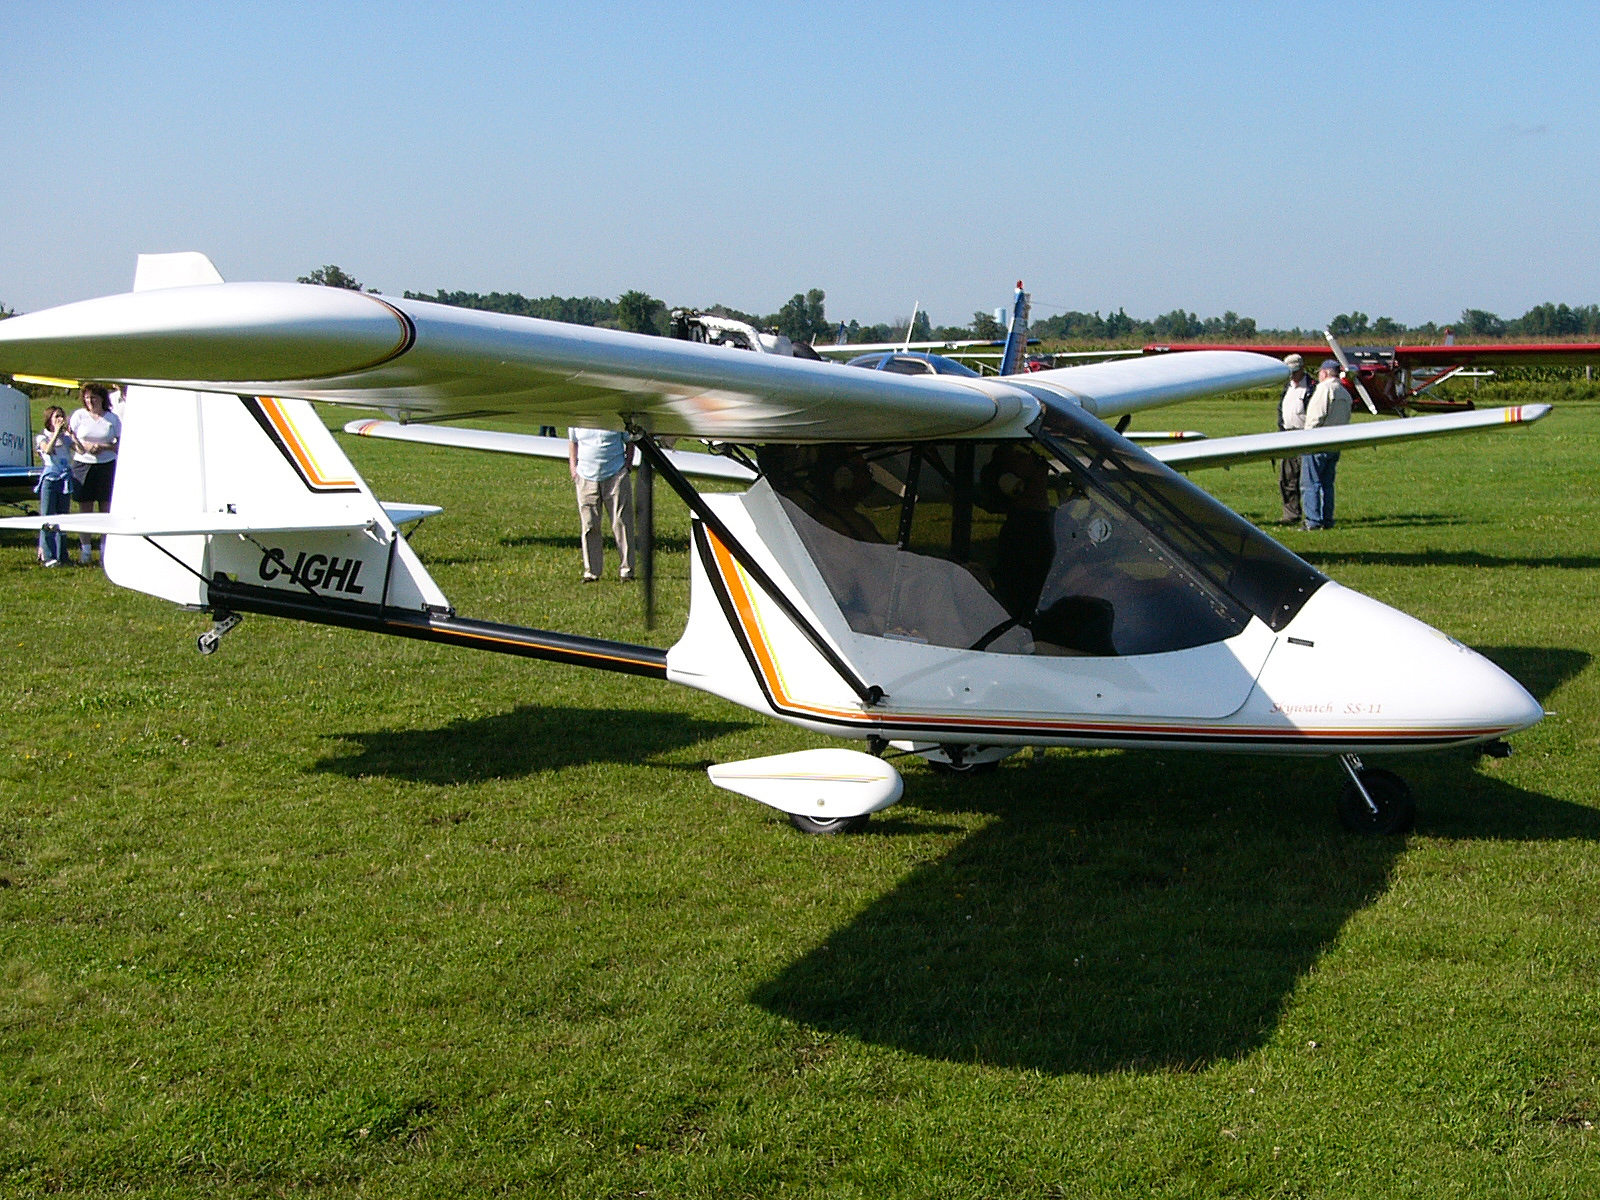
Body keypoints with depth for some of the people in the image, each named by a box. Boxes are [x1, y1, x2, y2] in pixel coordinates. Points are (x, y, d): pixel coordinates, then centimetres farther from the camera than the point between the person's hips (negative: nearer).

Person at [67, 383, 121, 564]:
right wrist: (84, 446, -13)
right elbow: (69, 440, 6)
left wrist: (103, 447, -12)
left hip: (107, 466, 0)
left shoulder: (112, 418, 4)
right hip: (83, 466, 0)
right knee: (85, 510, 2)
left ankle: (105, 551, 8)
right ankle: (84, 550, 9)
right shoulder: (78, 415, 6)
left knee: (106, 510, 1)